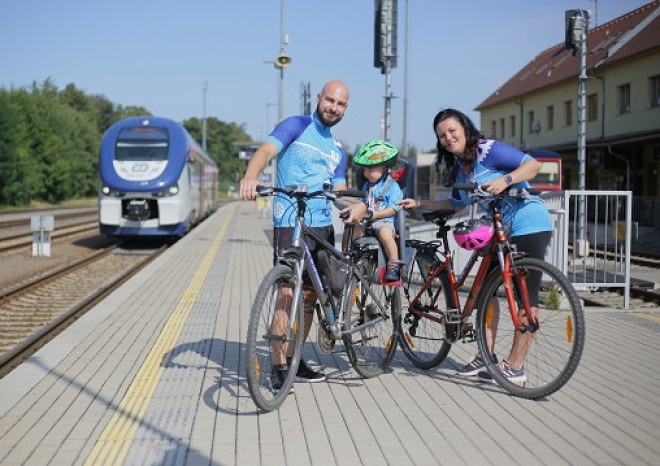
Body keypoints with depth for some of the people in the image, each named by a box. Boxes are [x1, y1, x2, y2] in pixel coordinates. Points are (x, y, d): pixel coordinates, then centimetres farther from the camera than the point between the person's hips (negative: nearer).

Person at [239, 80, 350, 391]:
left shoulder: (337, 151, 21)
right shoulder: (296, 126, 2)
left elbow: (339, 189, 11)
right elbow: (266, 150, -15)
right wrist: (250, 177, -38)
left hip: (322, 226, 7)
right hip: (290, 224, -7)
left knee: (310, 296, 11)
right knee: (288, 295, -12)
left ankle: (295, 361, 23)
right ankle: (279, 367, -6)